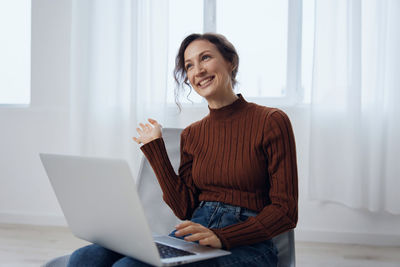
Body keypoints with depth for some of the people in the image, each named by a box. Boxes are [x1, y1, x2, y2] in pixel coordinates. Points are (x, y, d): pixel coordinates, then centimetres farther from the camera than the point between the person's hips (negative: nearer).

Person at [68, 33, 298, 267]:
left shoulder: (271, 122, -2)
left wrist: (221, 237, -19)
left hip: (247, 245, -4)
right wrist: (155, 148, 8)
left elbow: (285, 211, -6)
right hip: (192, 239, 5)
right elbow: (184, 208, 7)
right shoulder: (192, 135, 14)